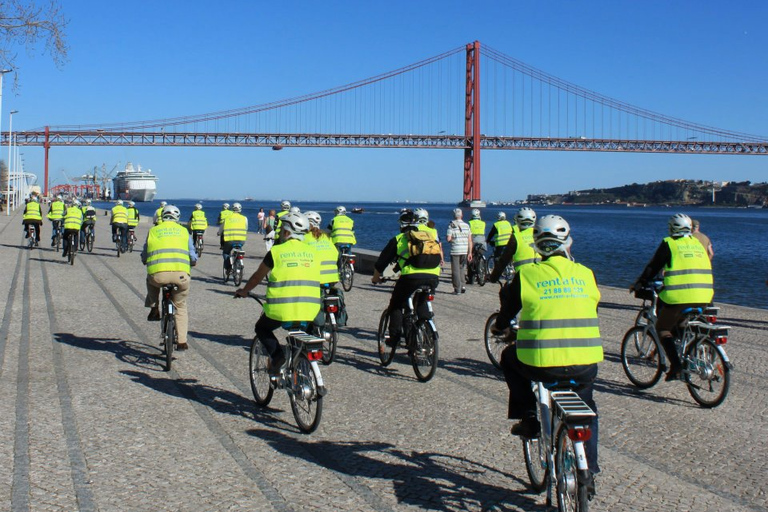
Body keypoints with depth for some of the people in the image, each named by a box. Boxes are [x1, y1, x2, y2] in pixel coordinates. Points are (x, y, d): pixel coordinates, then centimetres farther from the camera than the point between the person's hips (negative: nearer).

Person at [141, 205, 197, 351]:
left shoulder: (153, 230, 17)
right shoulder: (183, 231, 17)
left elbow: (144, 257, 20)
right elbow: (193, 257, 16)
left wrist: (147, 262, 43)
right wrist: (192, 262, 39)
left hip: (158, 274, 0)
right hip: (181, 275, 0)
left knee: (151, 281, 38)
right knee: (181, 307, 20)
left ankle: (154, 310, 29)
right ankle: (182, 342, 16)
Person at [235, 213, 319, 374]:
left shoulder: (276, 252, 0)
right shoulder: (312, 252, 10)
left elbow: (257, 277, 12)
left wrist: (244, 291, 30)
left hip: (282, 308, -4)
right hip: (310, 310, 4)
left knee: (262, 328, 22)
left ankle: (277, 356, 1)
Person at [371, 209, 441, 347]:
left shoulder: (398, 239, 16)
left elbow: (381, 262, 22)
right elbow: (438, 258, 36)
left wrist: (376, 277, 38)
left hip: (411, 276, -3)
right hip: (433, 277, 4)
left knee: (396, 305, 16)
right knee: (423, 305, 25)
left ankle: (394, 337, 9)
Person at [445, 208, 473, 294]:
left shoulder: (451, 225, -7)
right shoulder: (466, 225, 4)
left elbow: (448, 238, -14)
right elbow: (470, 240, 3)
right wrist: (470, 252, 7)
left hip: (455, 250, -4)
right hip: (464, 251, 4)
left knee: (455, 270, 3)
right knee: (462, 269, 19)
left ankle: (457, 289, 3)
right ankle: (462, 286, 12)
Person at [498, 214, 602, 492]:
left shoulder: (526, 274, 0)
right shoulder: (586, 274, 7)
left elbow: (507, 312, 12)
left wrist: (500, 326, 36)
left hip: (540, 365, -3)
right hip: (585, 366, 3)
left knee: (510, 357, 30)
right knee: (586, 409, 31)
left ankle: (529, 418, 24)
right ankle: (588, 470, 29)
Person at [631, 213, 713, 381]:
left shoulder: (669, 243, 3)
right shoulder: (698, 243, 19)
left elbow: (653, 267, 4)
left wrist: (638, 284, 16)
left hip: (679, 296, -5)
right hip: (704, 297, 6)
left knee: (663, 328, 9)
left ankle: (676, 365, -5)